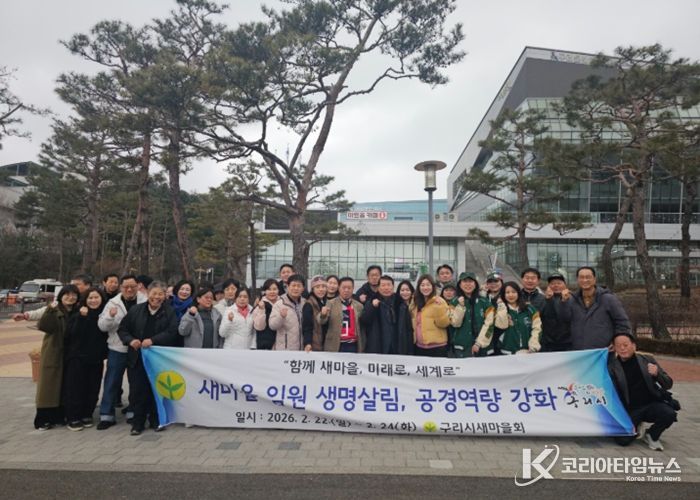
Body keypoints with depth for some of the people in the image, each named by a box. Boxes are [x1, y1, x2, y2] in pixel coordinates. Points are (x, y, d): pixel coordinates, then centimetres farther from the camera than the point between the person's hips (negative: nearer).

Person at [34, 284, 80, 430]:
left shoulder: (77, 312, 5)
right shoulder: (54, 311, -8)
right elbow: (42, 326, -23)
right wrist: (51, 310, -34)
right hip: (52, 354, -4)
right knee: (49, 385, 1)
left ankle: (60, 415, 22)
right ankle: (44, 419, 9)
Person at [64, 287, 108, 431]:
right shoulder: (78, 314, -4)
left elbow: (107, 334, 6)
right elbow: (73, 333, -17)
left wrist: (105, 353, 0)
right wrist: (82, 317, -26)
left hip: (96, 358, 2)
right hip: (78, 357, -2)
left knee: (93, 388, 8)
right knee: (76, 387, 1)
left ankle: (87, 415, 22)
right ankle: (73, 418, 12)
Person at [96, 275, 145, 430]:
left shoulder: (145, 302, -6)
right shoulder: (113, 303, -1)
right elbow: (102, 326, -2)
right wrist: (110, 316, -21)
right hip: (117, 349, 1)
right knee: (111, 382, 5)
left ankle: (133, 412, 27)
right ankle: (107, 415, 16)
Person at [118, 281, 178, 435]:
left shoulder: (169, 312, 0)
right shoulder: (136, 310, 6)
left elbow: (171, 332, -11)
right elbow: (122, 329, 8)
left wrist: (153, 340, -22)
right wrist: (130, 340, -11)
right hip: (137, 358, 2)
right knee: (136, 391, 4)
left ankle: (155, 421, 23)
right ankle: (138, 422, 18)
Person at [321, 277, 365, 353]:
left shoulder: (358, 306, 9)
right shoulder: (331, 304, 2)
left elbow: (362, 328, 12)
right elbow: (322, 321, -10)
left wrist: (362, 347, 10)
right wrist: (323, 315, -33)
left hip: (353, 346, 2)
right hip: (335, 346, -2)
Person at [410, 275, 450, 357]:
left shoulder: (439, 302, -5)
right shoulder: (415, 303, 11)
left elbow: (444, 323, -13)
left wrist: (439, 307, -23)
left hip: (436, 346, -5)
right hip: (420, 346, 6)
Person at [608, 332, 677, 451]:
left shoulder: (647, 360, 2)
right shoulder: (612, 367, -3)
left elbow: (668, 384, 3)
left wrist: (657, 374, -21)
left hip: (651, 404, 1)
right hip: (629, 410, -1)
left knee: (669, 414, -30)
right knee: (623, 440, -20)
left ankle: (651, 435, 3)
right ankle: (636, 428, 18)